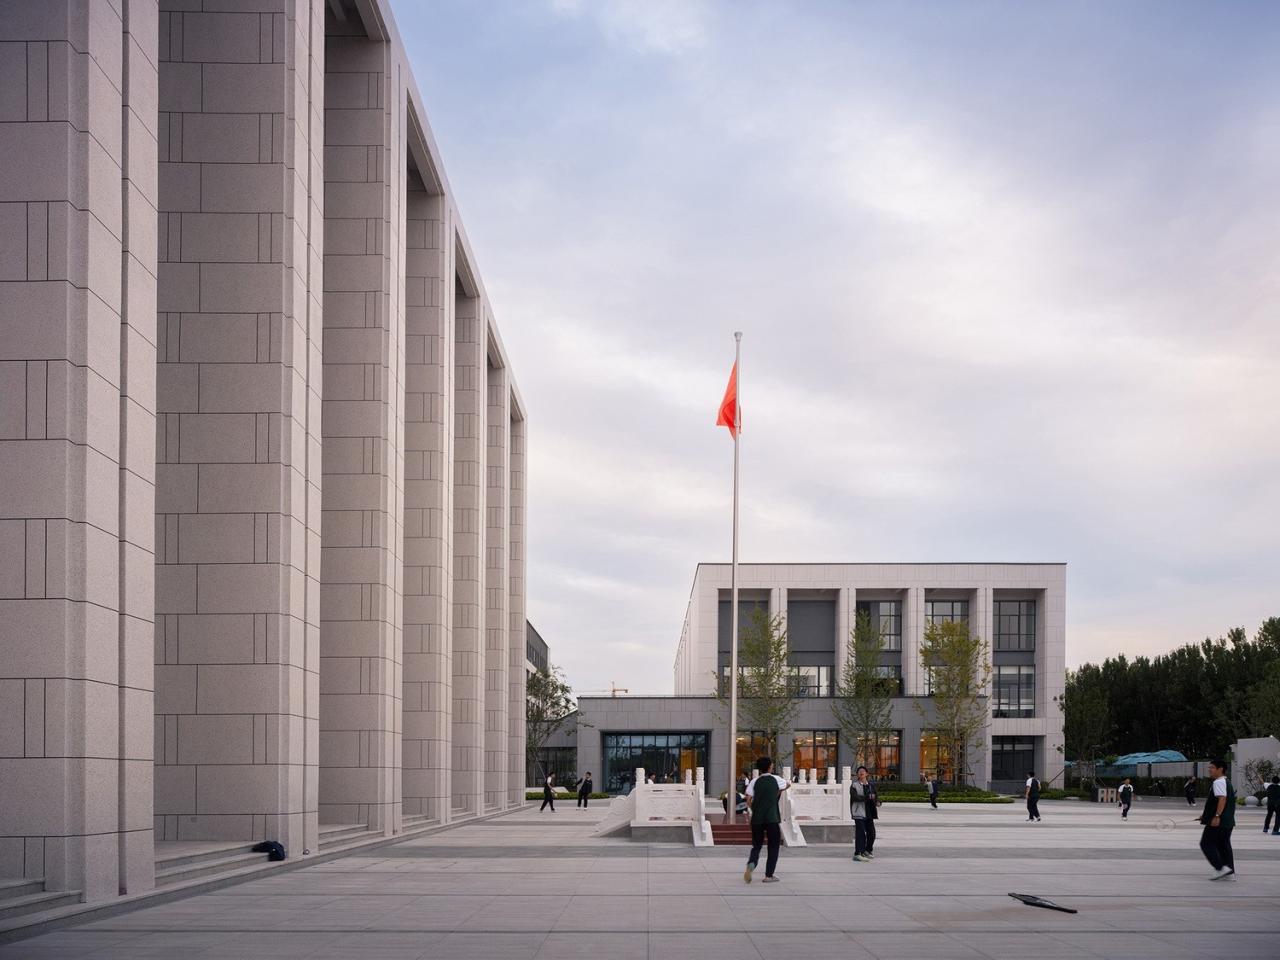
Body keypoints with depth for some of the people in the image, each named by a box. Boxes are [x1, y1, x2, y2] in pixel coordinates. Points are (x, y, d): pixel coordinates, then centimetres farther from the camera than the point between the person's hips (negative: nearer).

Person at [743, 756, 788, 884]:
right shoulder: (776, 779, 4)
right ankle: (769, 875, 6)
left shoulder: (754, 782, 5)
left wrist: (754, 810, 12)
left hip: (756, 819, 2)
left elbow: (748, 800, -3)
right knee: (773, 847, 10)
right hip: (772, 818, -2)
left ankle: (751, 864, -18)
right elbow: (788, 785, 25)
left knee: (756, 845, 12)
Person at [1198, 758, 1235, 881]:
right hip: (1228, 821, 10)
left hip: (1217, 822, -10)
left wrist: (1217, 816, -29)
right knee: (1224, 845, 12)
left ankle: (1221, 868, -11)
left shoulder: (1219, 782, -13)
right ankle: (1230, 873, 10)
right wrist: (1206, 815, 28)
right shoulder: (1226, 783, 20)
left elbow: (1222, 799, -25)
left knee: (1206, 844, -3)